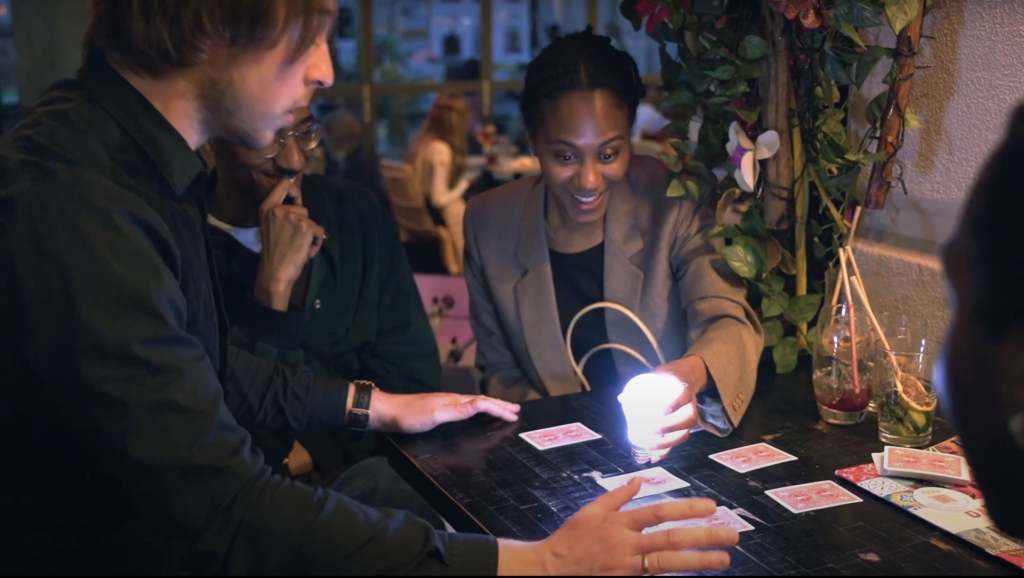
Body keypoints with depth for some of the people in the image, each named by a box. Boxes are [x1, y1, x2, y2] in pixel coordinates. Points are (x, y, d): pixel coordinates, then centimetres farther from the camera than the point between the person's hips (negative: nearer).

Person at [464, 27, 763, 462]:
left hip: (671, 446, 1)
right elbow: (499, 370, 2)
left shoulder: (673, 202, -9)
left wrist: (692, 375, -40)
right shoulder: (489, 224, -6)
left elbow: (730, 321, -18)